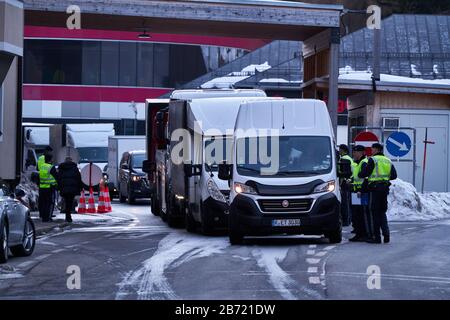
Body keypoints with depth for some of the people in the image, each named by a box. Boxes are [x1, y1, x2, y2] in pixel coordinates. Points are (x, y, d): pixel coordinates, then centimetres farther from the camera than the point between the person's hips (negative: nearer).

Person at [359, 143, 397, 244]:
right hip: (385, 189, 6)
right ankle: (386, 234, 4)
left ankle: (376, 237, 0)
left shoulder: (373, 160, -8)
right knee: (382, 212, 16)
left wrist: (359, 175, 9)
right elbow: (394, 176, 11)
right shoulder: (388, 161, 13)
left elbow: (364, 173, -12)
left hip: (375, 188, -6)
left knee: (375, 213, 0)